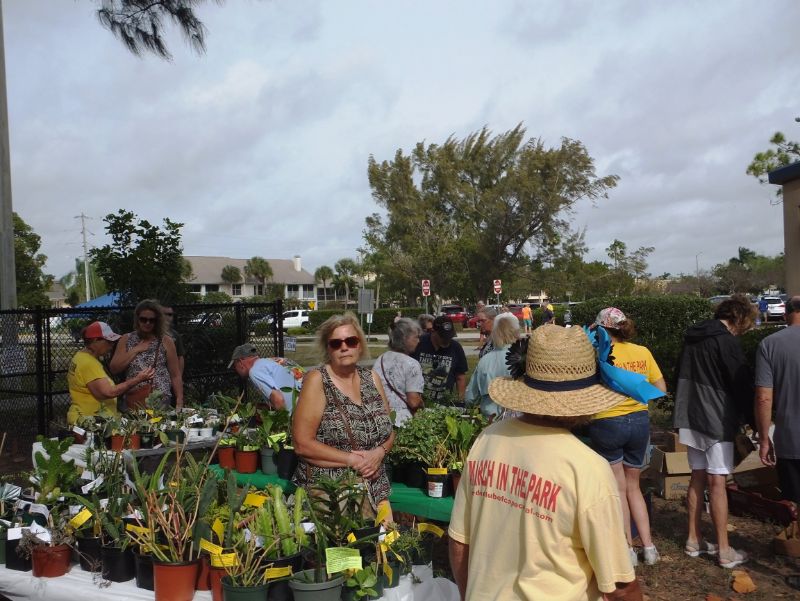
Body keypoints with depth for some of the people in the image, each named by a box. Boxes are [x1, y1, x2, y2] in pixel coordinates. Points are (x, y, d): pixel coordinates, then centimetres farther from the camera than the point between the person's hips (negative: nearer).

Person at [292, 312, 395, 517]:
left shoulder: (372, 378, 5)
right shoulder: (317, 380, -10)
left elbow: (389, 431, 10)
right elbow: (302, 444, -15)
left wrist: (379, 452, -11)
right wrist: (353, 459, -18)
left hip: (374, 491, 5)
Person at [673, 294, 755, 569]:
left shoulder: (692, 336, 11)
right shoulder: (726, 341, -14)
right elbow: (743, 386, -12)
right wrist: (756, 423, -1)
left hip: (689, 418, 8)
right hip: (716, 420, -7)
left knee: (697, 477, 13)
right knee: (717, 482, -3)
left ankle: (694, 540, 20)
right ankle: (724, 551, 4)